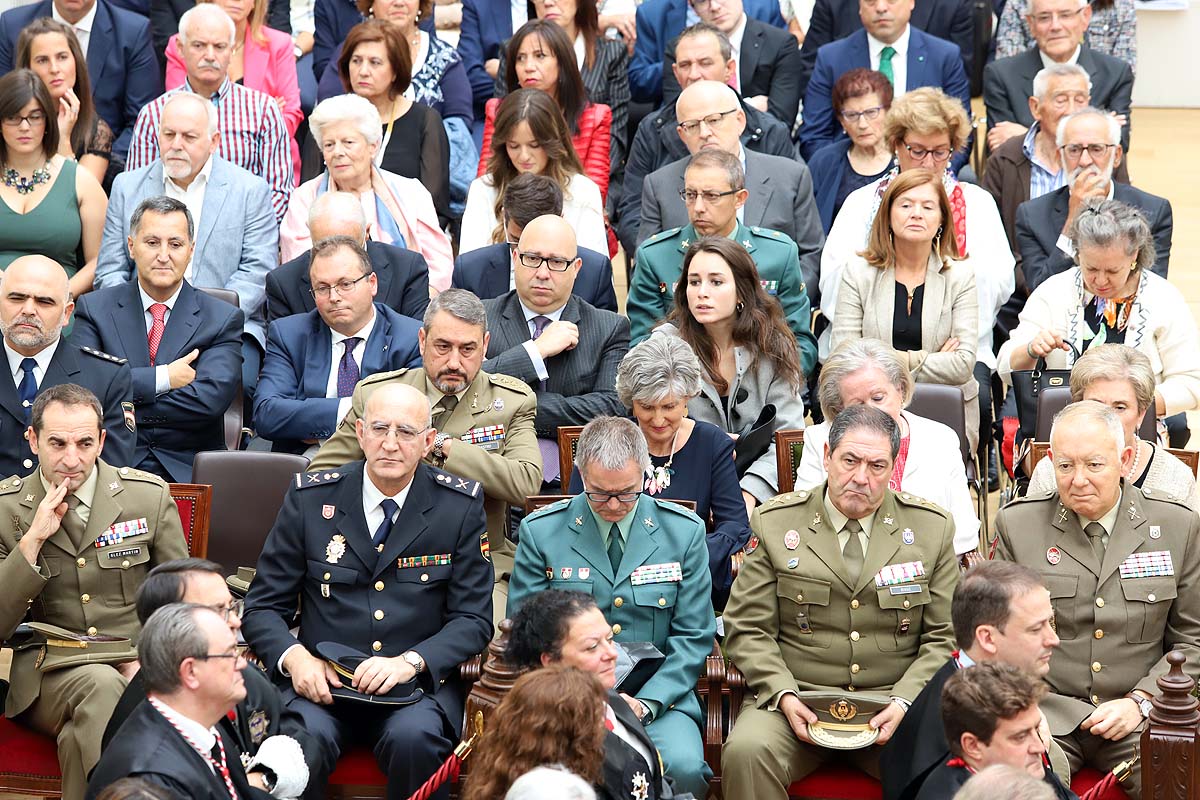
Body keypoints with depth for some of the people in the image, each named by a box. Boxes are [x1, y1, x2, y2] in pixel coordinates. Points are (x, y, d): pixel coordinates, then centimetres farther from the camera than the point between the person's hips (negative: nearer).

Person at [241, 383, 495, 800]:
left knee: (413, 739, -33)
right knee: (304, 737, -32)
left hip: (418, 682, 0)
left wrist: (410, 662, -16)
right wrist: (295, 656, -14)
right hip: (321, 681, 0)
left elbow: (474, 619, 2)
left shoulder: (461, 505, 3)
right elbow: (263, 606, 8)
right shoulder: (309, 498, 5)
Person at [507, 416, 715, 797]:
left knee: (683, 766, -31)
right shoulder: (540, 532, 3)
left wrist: (646, 704, -11)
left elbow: (694, 637, 4)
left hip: (658, 697, 1)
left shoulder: (684, 532, 4)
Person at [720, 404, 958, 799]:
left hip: (893, 704, 0)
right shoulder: (775, 523, 5)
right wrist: (783, 695, -13)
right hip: (796, 700, 0)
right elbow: (748, 630, 4)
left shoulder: (932, 529, 8)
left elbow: (943, 637, 7)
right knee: (745, 752, -31)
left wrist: (904, 702, -10)